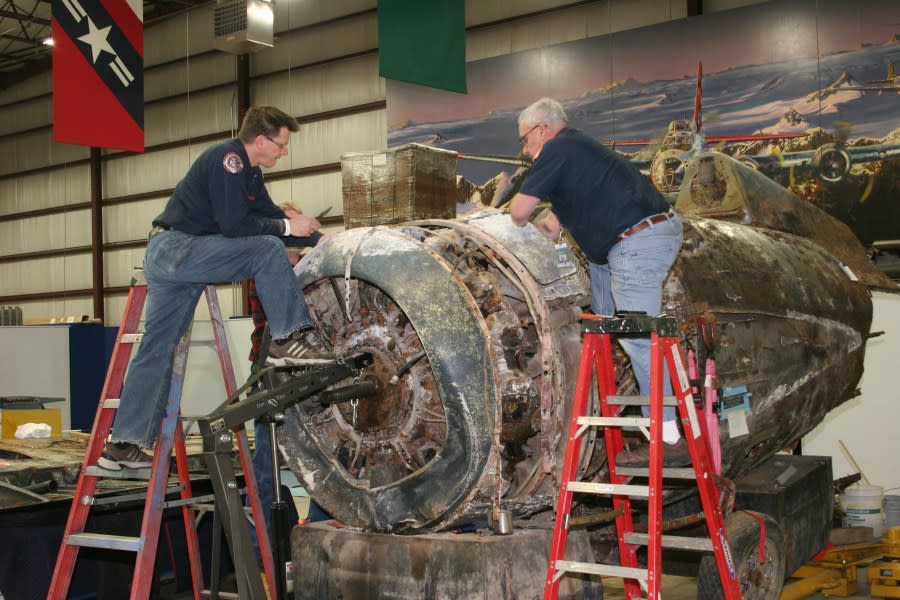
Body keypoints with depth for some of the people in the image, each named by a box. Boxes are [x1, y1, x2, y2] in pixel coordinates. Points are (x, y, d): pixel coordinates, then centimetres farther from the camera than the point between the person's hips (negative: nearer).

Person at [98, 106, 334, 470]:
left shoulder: (248, 172, 16)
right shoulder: (227, 158, -14)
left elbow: (267, 213, 22)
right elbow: (233, 224, -21)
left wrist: (307, 230, 10)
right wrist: (288, 227, -13)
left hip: (169, 258, 10)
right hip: (175, 247, -10)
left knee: (156, 350, 8)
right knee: (267, 250, -19)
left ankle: (123, 445, 11)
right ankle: (288, 339, -19)